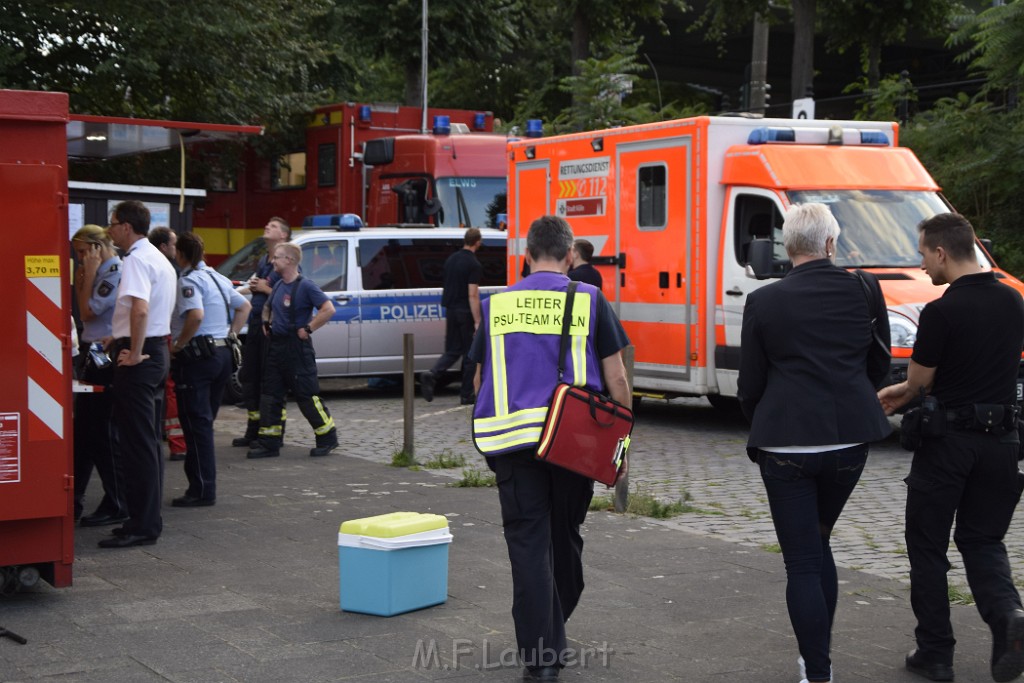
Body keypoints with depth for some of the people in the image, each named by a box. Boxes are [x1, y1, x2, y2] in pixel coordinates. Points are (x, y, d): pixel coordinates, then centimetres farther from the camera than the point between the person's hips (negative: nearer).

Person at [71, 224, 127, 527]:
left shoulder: (115, 274, -15)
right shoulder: (102, 274, 15)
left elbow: (88, 311, -14)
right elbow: (84, 312, 17)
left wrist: (88, 276, -8)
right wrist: (80, 283, 7)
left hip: (106, 362, -10)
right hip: (94, 359, 10)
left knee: (103, 434, -4)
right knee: (82, 432, 14)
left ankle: (117, 506, 5)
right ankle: (72, 502, 21)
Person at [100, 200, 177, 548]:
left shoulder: (137, 260, -15)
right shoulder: (159, 258, 17)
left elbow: (140, 309, -30)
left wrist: (134, 353, -22)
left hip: (137, 356, -10)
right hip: (157, 350, 10)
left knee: (137, 443, -7)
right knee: (149, 441, 14)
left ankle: (142, 526, -5)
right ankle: (148, 517, 20)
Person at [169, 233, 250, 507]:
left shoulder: (188, 281, -12)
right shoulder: (218, 278, 15)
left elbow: (196, 315, -28)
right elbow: (244, 306, 24)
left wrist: (178, 345, -17)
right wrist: (230, 335, 18)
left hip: (196, 357, -9)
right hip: (223, 354, 9)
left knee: (196, 423, -5)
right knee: (205, 421, 15)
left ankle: (202, 490, -4)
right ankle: (204, 486, 19)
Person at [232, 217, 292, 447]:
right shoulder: (262, 262, 18)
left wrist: (265, 289, -16)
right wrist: (252, 286, 7)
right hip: (255, 325, 9)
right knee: (250, 377, 11)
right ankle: (253, 431, 20)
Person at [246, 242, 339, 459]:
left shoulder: (305, 286, -12)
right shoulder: (279, 286, 12)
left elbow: (328, 309, -21)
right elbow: (267, 307, 32)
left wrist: (308, 329, -19)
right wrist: (266, 324, 15)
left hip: (297, 348, -8)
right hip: (275, 345, 8)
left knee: (306, 394, -4)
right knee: (270, 394, 6)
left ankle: (328, 437, 9)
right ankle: (269, 442, 9)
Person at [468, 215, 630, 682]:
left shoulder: (497, 304, 8)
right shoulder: (589, 301, 3)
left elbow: (480, 380, 14)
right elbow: (615, 378, 1)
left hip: (512, 439, 0)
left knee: (528, 543, 3)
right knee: (565, 538, 17)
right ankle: (554, 640, 31)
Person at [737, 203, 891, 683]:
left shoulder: (763, 302, -7)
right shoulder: (865, 290, -2)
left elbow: (750, 385, 0)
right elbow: (879, 367, 9)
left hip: (786, 444, -3)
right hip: (850, 439, 3)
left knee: (802, 562, 3)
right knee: (818, 544, 22)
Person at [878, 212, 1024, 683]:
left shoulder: (941, 312, -17)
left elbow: (919, 383, -8)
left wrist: (898, 396, 16)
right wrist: (908, 392, 17)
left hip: (948, 440, -6)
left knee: (928, 546, 9)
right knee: (983, 540, 17)